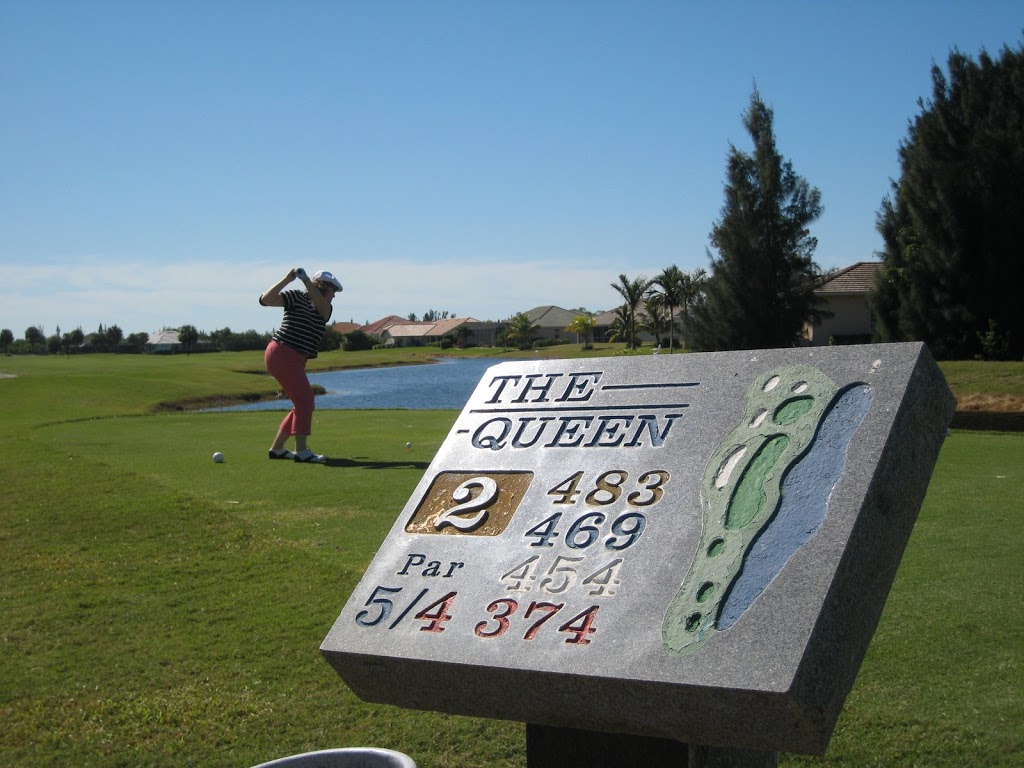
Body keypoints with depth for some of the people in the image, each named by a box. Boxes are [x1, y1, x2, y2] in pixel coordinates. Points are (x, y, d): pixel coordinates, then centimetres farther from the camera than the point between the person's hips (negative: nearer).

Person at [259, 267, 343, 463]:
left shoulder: (325, 309, 12)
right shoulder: (296, 297, -3)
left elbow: (320, 303, -13)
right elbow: (266, 299, -13)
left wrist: (306, 280, -24)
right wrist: (287, 279, -18)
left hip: (296, 360, 8)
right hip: (282, 354, -8)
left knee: (303, 403, 11)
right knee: (304, 398, -16)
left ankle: (276, 448, 19)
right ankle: (301, 451, -19)